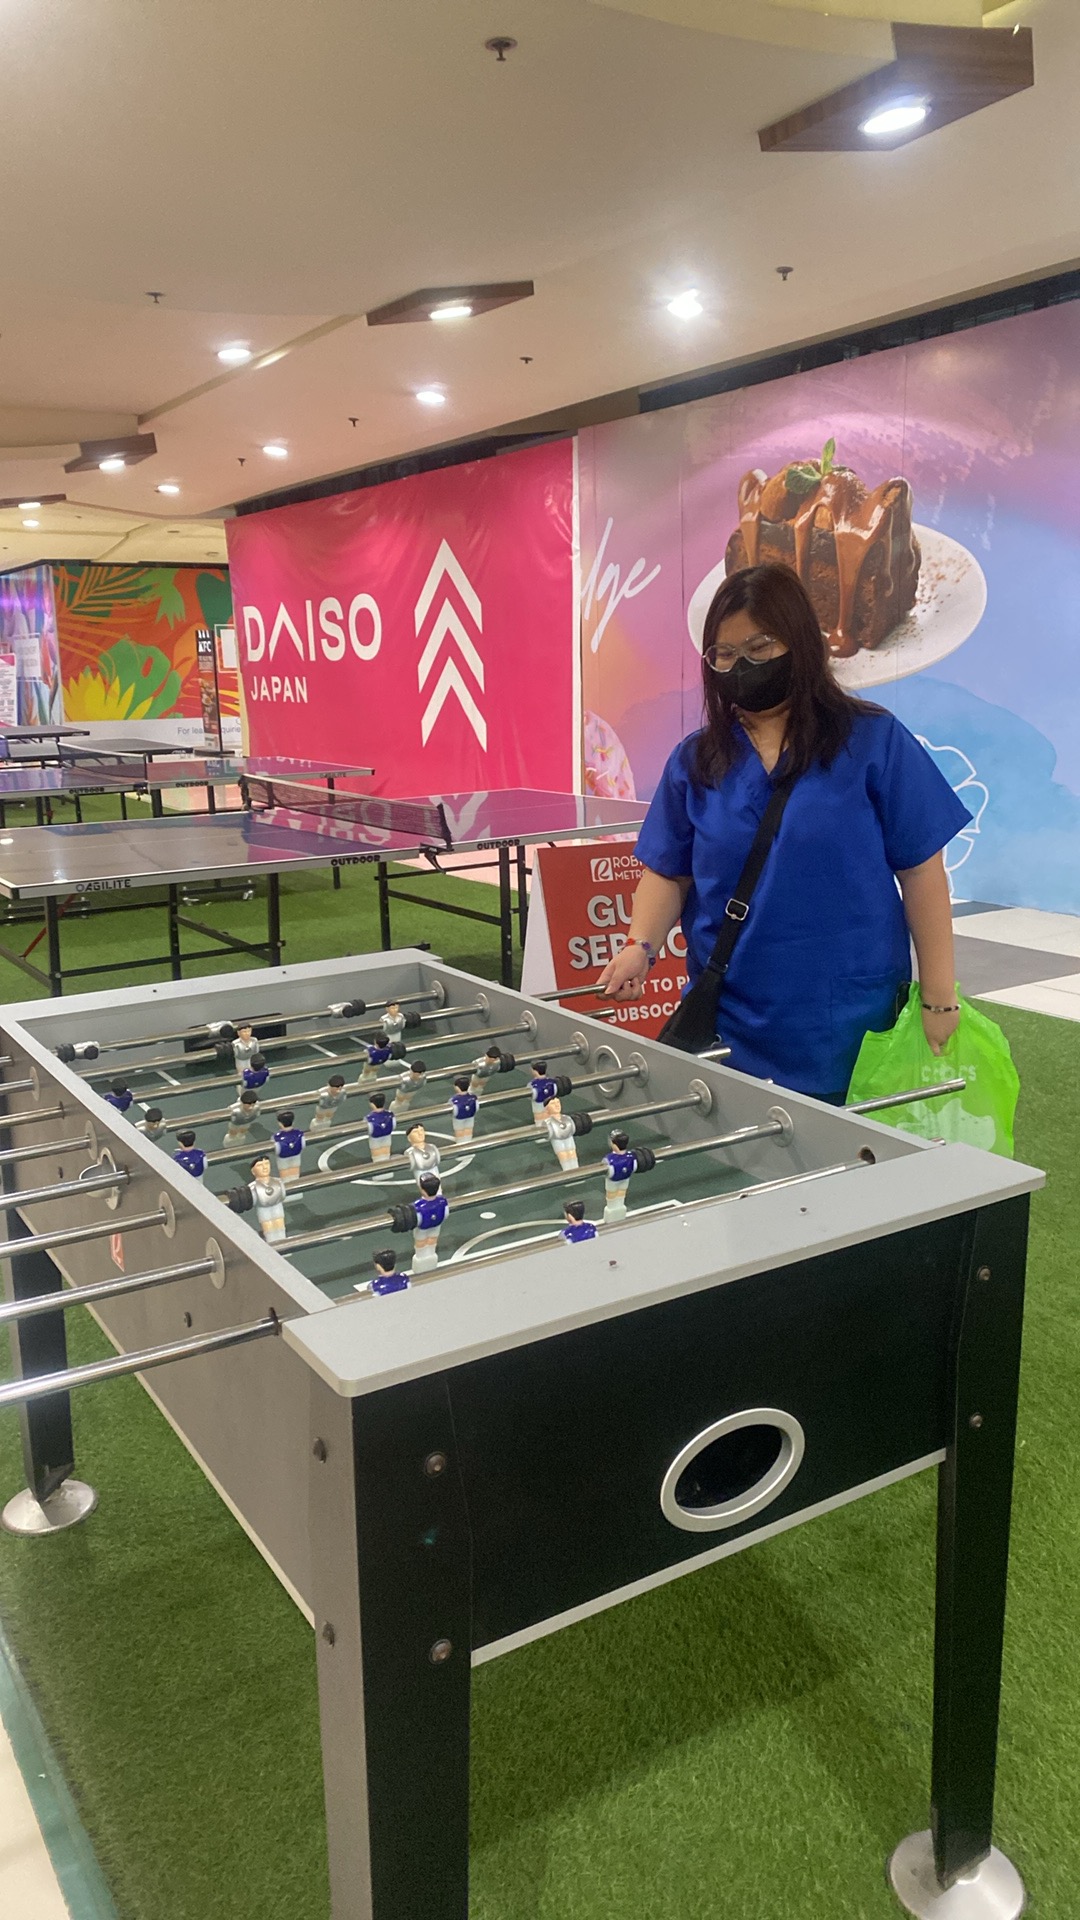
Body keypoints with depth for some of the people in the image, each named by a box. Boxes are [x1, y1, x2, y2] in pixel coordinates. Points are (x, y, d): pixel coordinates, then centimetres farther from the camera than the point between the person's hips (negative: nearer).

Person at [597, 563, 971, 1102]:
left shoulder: (873, 742, -3)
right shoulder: (694, 760, 6)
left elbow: (920, 870, -3)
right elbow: (667, 873, 9)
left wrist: (939, 1001, -5)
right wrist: (640, 946, -10)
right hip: (727, 1022, 2)